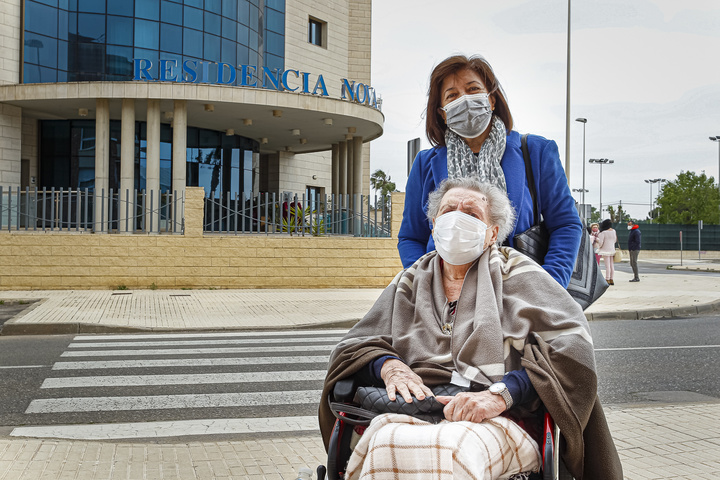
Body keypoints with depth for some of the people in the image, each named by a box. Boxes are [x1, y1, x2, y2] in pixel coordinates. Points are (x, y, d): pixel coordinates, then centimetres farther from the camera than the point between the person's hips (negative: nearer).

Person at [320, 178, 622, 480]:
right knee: (386, 444, -35)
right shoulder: (410, 282, 24)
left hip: (496, 423, -2)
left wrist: (500, 393, -17)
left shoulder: (516, 273, 12)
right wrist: (388, 365, -4)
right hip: (412, 415, 3)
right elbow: (354, 345, 21)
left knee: (449, 451, -39)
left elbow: (572, 344, -3)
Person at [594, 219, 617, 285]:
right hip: (612, 250, 6)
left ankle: (607, 280, -4)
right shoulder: (614, 231, 6)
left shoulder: (603, 232, -13)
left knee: (607, 266, -6)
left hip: (606, 250, -6)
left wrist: (596, 238, 4)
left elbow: (600, 242, -15)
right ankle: (611, 280, 13)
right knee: (612, 265, 9)